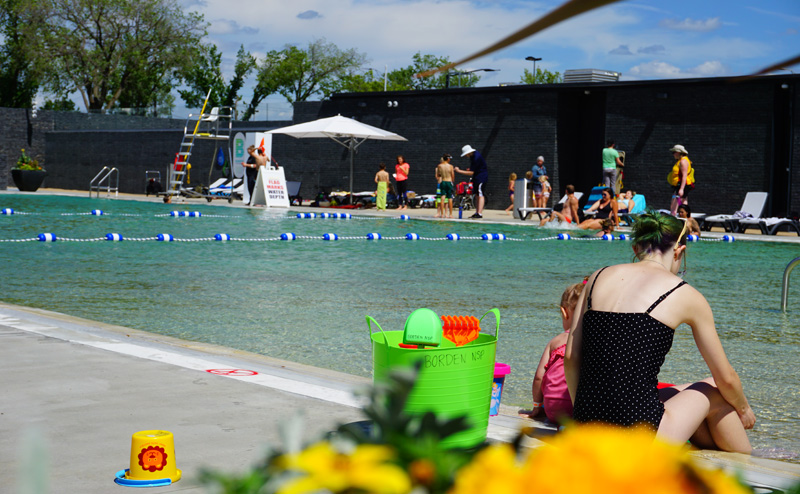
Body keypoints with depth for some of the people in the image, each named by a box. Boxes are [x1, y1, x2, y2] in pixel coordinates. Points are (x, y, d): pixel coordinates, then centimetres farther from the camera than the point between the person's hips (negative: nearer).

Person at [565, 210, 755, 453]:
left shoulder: (599, 277, 12)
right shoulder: (685, 295, 2)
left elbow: (570, 357, 10)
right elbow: (726, 378, 9)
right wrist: (744, 410, 30)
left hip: (587, 432, 6)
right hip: (640, 438, -5)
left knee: (679, 394, 32)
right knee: (713, 391, 24)